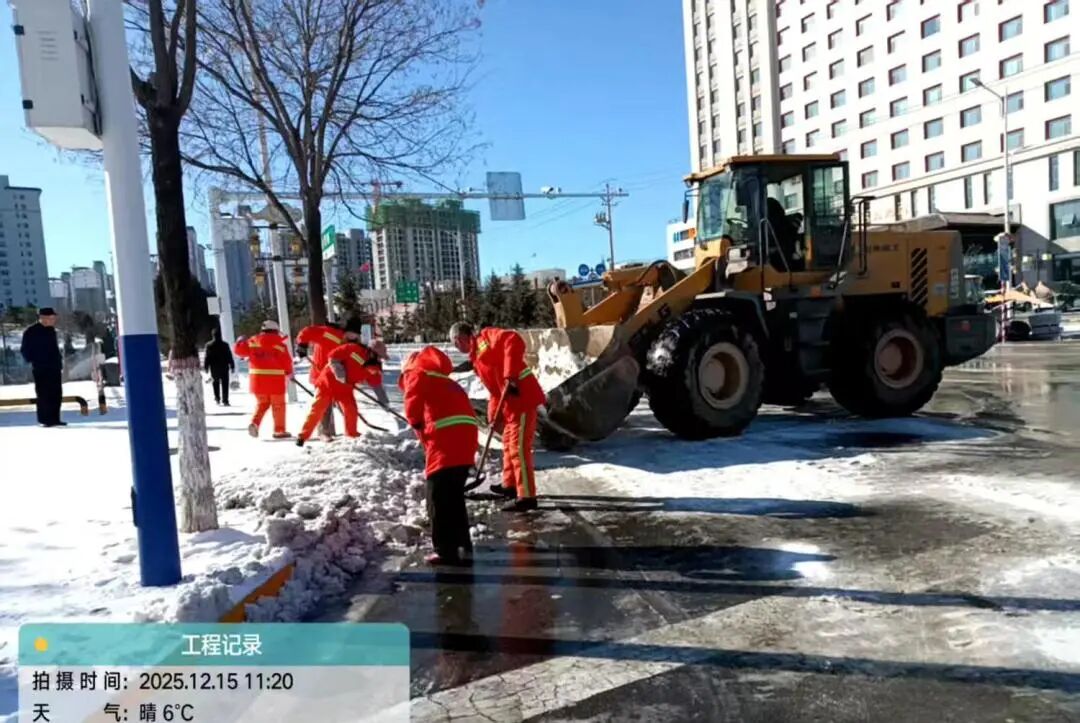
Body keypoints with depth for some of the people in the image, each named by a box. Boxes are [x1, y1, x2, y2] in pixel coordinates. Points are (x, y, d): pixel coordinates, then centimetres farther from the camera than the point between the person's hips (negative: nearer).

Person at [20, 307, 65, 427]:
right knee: (44, 394, -5)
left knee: (56, 394, 6)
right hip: (40, 368, -7)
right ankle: (45, 419, 0)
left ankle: (54, 418, 13)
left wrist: (59, 360, 14)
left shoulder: (51, 330, 14)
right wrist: (32, 360, -10)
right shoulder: (31, 331, -6)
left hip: (54, 367, 7)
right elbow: (25, 349, -5)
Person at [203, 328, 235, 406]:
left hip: (214, 368, 1)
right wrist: (232, 366, 5)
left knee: (215, 383, 18)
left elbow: (207, 357, -3)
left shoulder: (209, 345, -4)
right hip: (224, 367, -1)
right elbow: (229, 356, -1)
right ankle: (225, 400, -7)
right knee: (225, 384, -1)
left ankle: (217, 398, 19)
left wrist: (206, 367, 4)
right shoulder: (225, 345, -5)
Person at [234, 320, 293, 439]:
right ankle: (279, 430, 10)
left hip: (257, 378, 4)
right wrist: (289, 373, 14)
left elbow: (240, 350, 10)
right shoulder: (279, 343, -7)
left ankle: (254, 423, 0)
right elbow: (287, 361, -5)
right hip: (275, 378, -4)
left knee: (262, 403, 20)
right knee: (278, 404, 7)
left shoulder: (253, 341, 3)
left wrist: (240, 341, 32)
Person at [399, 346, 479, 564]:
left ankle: (446, 551, 6)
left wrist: (416, 423, 8)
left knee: (438, 499, 3)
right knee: (454, 498, 19)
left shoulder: (416, 373, 11)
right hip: (465, 436, 8)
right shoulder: (444, 381, 34)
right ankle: (463, 548, 23)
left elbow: (413, 398, -9)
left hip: (446, 441, -8)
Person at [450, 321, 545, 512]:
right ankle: (510, 485, 38)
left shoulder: (486, 337, -5)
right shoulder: (476, 358, 22)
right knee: (509, 443, 22)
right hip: (511, 403, 10)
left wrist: (510, 375, -28)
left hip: (522, 398, -10)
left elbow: (513, 341, -24)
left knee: (518, 447, -9)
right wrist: (493, 415, 11)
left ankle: (527, 496, -5)